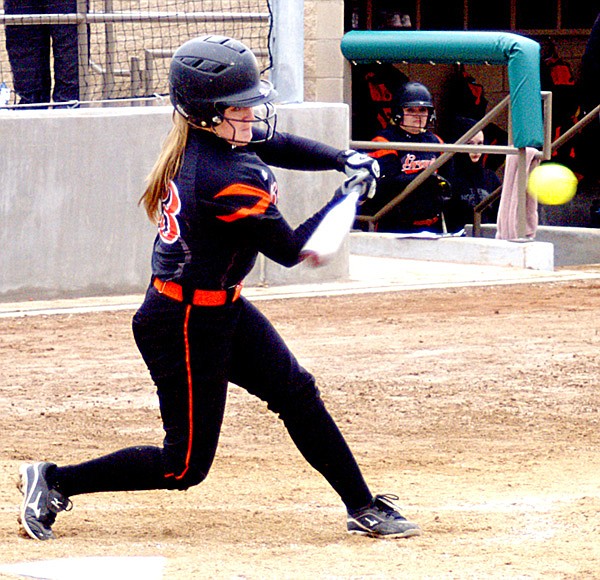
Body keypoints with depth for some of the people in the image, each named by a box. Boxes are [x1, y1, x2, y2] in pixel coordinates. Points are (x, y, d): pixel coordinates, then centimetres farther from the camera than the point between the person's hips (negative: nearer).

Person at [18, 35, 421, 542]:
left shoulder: (200, 140, -3)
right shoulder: (229, 179, -29)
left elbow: (281, 146, 11)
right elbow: (290, 251, -18)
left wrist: (344, 159, -6)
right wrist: (348, 196, -9)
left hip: (223, 309, 10)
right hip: (187, 326, -10)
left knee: (297, 395, 13)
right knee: (186, 465, 2)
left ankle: (364, 509, 22)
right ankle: (54, 482, 9)